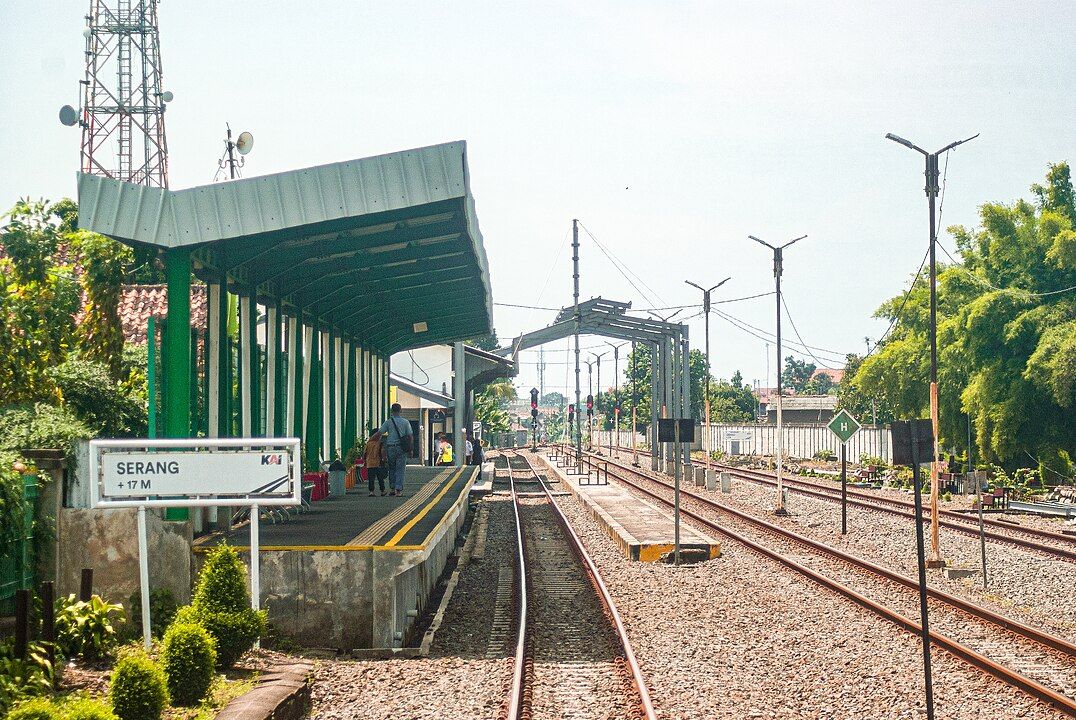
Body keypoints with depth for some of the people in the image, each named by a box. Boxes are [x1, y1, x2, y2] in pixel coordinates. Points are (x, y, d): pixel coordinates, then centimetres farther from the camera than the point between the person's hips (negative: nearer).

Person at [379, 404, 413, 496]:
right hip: (401, 448, 0)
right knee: (400, 469, 0)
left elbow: (379, 433, -5)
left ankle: (393, 488, 13)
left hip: (390, 447, 0)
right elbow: (410, 436, 1)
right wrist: (410, 448, 7)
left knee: (392, 469, 14)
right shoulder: (405, 422, 1)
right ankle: (398, 490, -8)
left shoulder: (388, 422, 0)